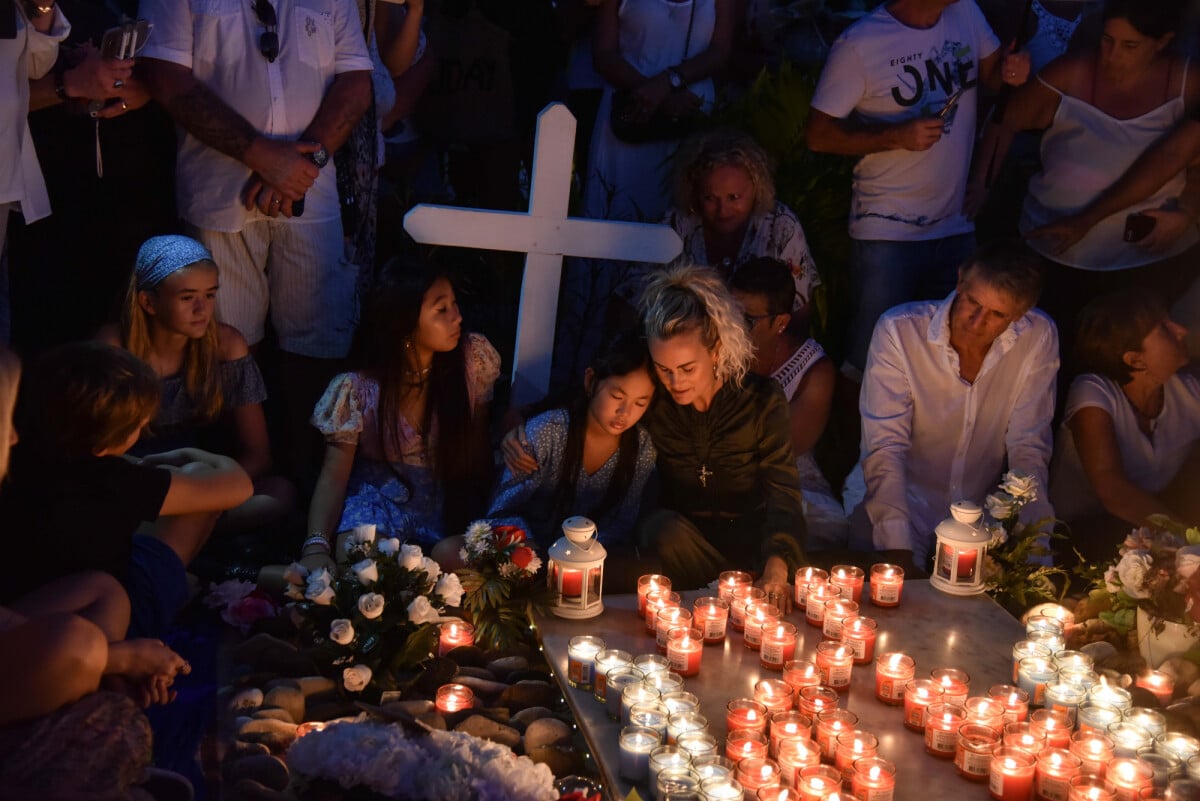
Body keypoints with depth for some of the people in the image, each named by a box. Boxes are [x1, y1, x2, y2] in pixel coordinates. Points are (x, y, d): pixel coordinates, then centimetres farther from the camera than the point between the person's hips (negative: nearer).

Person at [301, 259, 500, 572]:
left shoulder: (474, 358, -7)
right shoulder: (357, 390, -12)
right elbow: (334, 477, -13)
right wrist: (316, 547, -30)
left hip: (453, 499, 2)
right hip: (382, 496, -2)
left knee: (451, 556, -31)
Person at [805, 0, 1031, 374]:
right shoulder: (860, 44, -15)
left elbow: (990, 73, 15)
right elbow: (819, 134, -12)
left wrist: (1010, 70, -9)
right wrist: (897, 136, -23)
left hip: (957, 226, 5)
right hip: (887, 232, -5)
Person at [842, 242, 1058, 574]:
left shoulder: (1039, 339, -10)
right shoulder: (899, 331, -15)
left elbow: (1028, 448, -5)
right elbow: (885, 448, -18)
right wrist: (898, 551, -27)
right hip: (898, 498, -3)